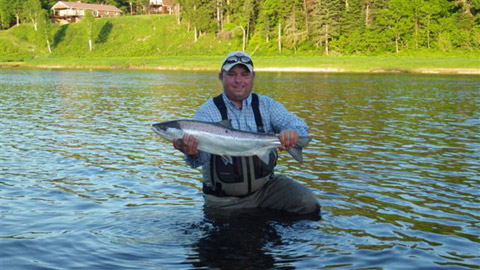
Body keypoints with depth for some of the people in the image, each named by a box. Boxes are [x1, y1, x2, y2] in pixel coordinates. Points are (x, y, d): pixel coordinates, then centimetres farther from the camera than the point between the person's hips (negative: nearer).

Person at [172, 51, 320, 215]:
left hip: (265, 186, 2)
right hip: (224, 200, -2)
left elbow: (299, 125, -11)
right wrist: (193, 153, -46)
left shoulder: (266, 105, 4)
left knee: (308, 204, -14)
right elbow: (201, 156, -21)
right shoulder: (208, 112, -6)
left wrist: (293, 132, -37)